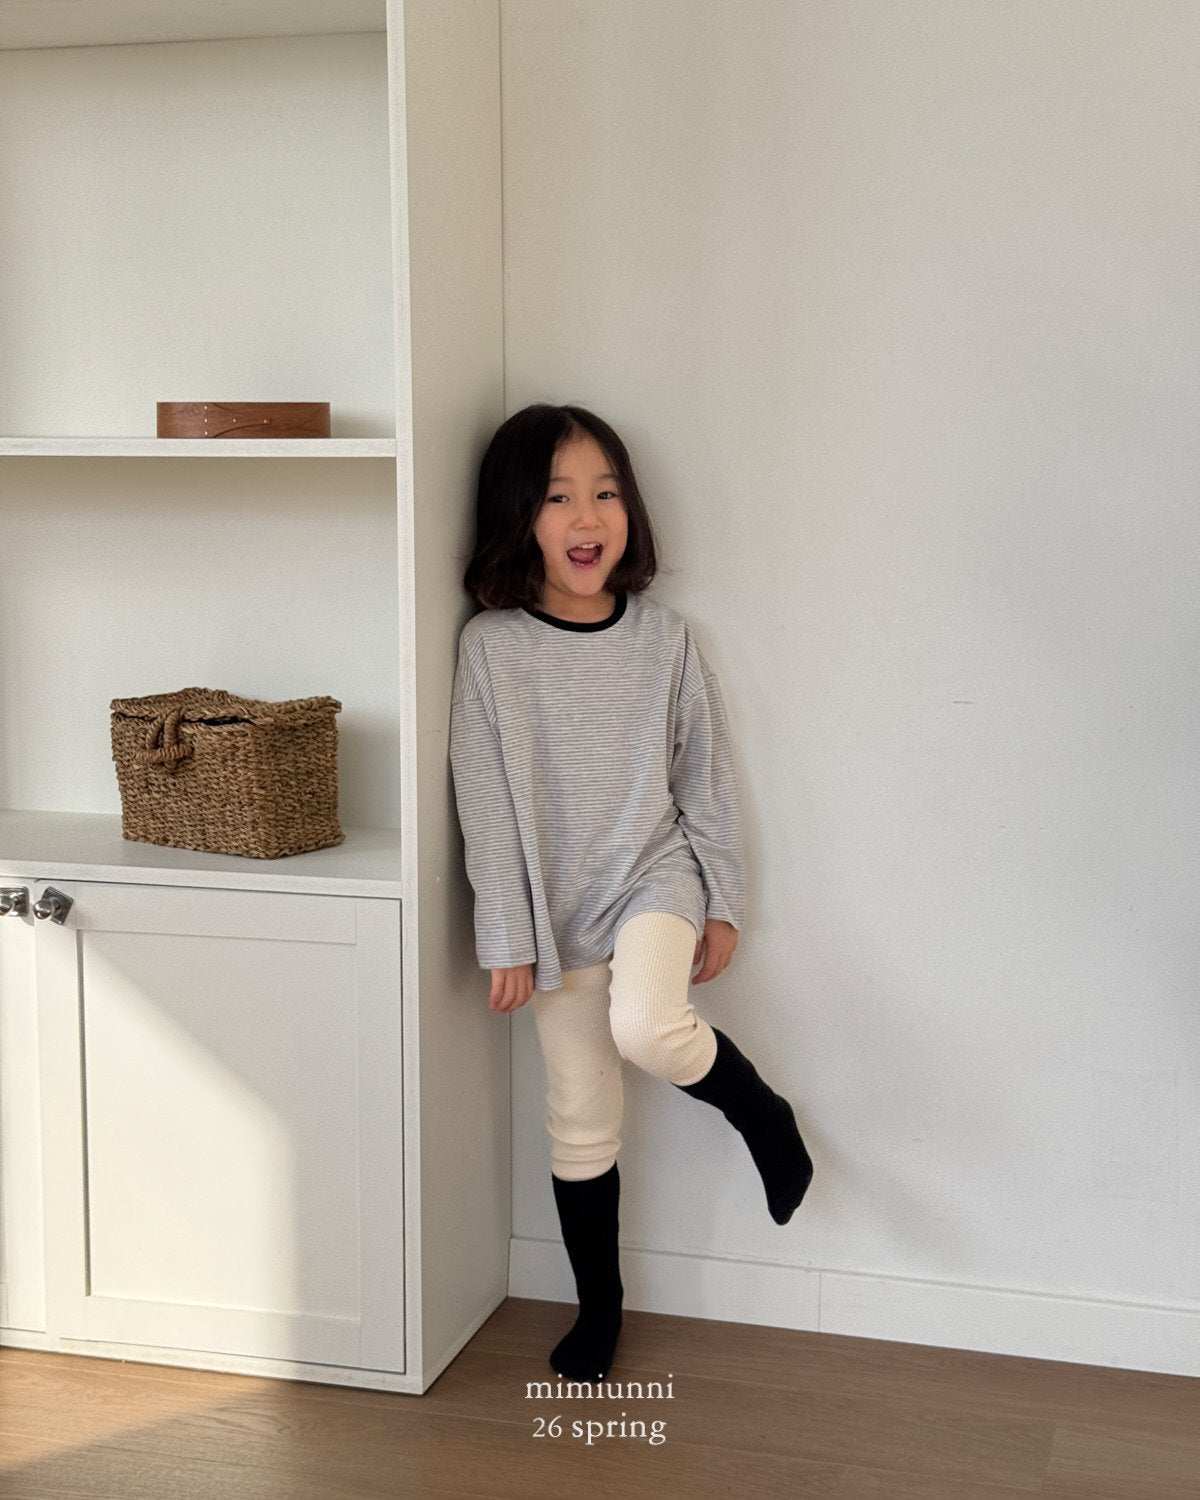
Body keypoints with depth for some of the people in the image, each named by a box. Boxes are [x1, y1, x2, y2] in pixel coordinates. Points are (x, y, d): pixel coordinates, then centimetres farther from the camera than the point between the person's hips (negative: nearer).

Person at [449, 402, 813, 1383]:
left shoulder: (665, 638, -4)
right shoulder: (491, 646, -9)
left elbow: (706, 777, 4)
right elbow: (487, 807, -8)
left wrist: (723, 905, 4)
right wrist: (506, 940, -8)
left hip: (655, 873, -1)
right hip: (558, 906, 1)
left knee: (646, 1028, -31)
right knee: (580, 1122, 9)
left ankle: (762, 1112, 1)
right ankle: (599, 1307, 30)